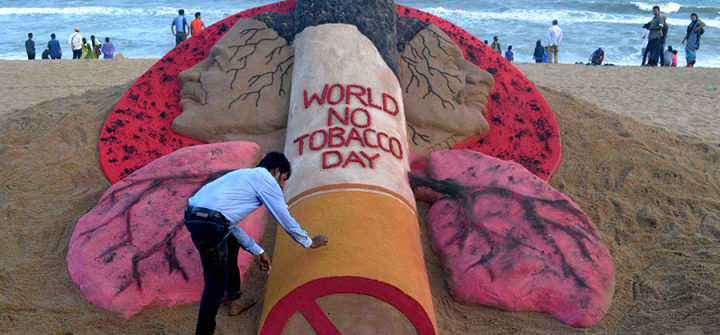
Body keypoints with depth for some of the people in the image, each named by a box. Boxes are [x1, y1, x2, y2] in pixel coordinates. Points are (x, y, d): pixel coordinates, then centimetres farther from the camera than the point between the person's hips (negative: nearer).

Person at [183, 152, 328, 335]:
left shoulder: (244, 175, 29)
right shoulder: (267, 180, 4)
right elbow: (286, 221, 8)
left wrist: (257, 251, 35)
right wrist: (310, 242, 23)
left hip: (192, 215, 10)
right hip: (210, 224, -10)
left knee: (231, 244, 34)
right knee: (216, 285, 0)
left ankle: (235, 301, 41)